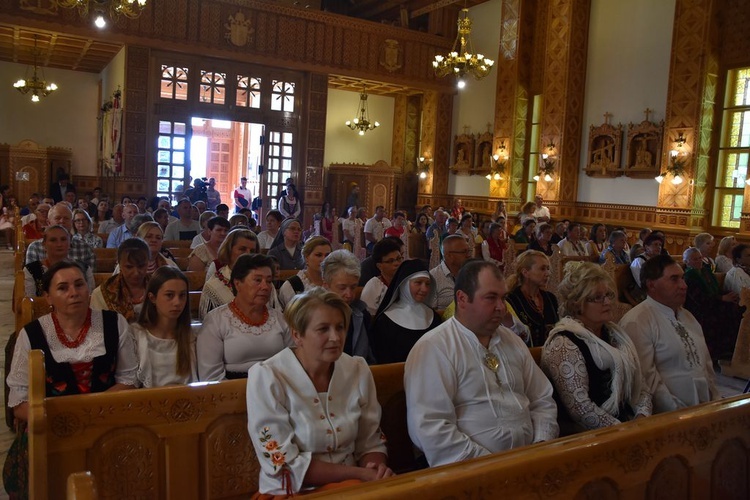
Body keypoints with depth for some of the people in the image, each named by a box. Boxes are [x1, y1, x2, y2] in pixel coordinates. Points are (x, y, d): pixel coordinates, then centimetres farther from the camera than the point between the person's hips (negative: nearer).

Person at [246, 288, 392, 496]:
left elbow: (370, 444, 6)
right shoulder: (266, 377, -14)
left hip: (349, 486, 5)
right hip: (291, 491, -5)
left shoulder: (358, 371, -1)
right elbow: (284, 465, -15)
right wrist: (358, 473, -18)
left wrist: (377, 470, -15)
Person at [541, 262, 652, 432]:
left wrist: (642, 419, -3)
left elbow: (641, 386, 14)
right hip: (586, 436, -7)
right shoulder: (564, 344, -12)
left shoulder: (614, 334, 12)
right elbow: (580, 407, -20)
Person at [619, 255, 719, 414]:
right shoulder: (636, 322, -11)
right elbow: (646, 378, -15)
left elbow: (706, 364, 22)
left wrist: (715, 401, 10)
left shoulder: (687, 316, 19)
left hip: (705, 410, 8)